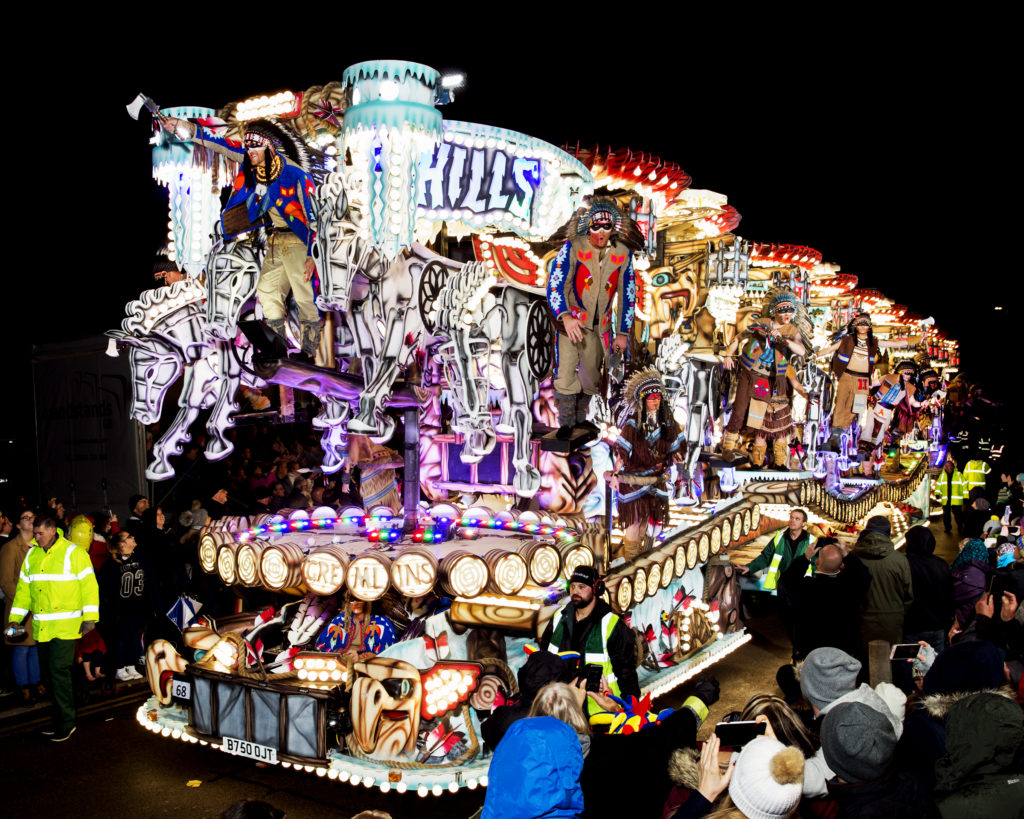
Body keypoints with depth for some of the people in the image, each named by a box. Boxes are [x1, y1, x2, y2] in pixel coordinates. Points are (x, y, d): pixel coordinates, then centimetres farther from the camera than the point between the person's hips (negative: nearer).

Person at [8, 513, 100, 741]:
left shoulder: (73, 553, -6)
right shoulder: (32, 555, 11)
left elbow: (88, 585, -8)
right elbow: (23, 588, 16)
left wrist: (90, 617, -13)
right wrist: (15, 618, 9)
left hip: (65, 627, -6)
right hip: (41, 628, 6)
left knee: (59, 672, -9)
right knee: (47, 676, 10)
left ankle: (67, 723, 3)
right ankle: (61, 718, 23)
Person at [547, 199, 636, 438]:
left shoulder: (623, 254, -4)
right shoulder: (572, 248, -14)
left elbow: (628, 295, 5)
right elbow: (554, 285, -18)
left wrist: (622, 333, 4)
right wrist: (565, 317, -34)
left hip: (600, 325, 3)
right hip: (571, 321, -3)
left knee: (592, 377, 11)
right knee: (566, 372, -12)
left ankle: (581, 417, 32)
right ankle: (566, 422, 6)